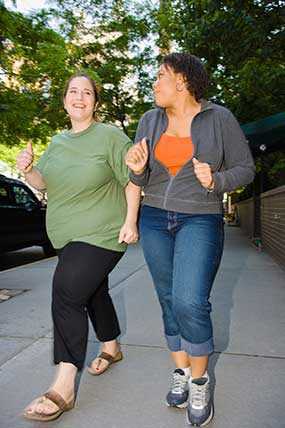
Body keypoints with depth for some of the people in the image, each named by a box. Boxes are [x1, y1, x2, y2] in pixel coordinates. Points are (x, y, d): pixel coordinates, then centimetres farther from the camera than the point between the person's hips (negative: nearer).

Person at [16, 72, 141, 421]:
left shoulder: (110, 136, -6)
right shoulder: (58, 142, 13)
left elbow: (131, 180, -8)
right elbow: (43, 183, 12)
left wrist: (130, 221, -16)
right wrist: (27, 169, -9)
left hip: (102, 234, -7)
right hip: (69, 235, 7)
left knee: (66, 291, -18)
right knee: (94, 291, 18)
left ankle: (63, 387, -10)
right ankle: (111, 349, 41)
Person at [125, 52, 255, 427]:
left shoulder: (218, 118, -3)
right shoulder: (151, 120, 7)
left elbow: (245, 168, 0)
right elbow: (141, 180, 8)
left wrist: (215, 181, -19)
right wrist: (137, 169, -14)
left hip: (200, 221, -4)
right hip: (154, 220, 4)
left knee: (190, 303, -17)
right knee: (169, 302, 9)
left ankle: (200, 381, 9)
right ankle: (181, 372, 28)